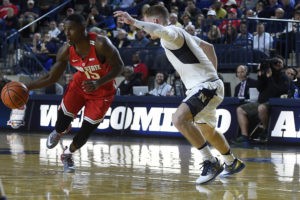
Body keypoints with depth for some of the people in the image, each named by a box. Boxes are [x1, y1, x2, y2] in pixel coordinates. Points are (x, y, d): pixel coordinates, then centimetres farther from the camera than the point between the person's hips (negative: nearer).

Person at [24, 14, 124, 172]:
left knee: (86, 130, -1)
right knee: (62, 123, -4)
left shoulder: (100, 44, -33)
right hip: (80, 83, 3)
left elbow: (118, 66, -23)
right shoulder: (66, 50, -18)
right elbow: (51, 78, -7)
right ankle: (59, 132, 37)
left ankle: (68, 154, 31)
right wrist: (27, 87, -17)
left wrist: (98, 83, -37)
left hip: (102, 91, -3)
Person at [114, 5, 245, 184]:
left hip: (206, 86, -11)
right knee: (206, 130, 27)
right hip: (210, 85, 11)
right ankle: (233, 163, 46)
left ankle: (211, 162, -21)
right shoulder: (179, 34, 18)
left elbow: (160, 30, -39)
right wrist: (212, 72, 28)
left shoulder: (172, 32, -13)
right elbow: (209, 47, 27)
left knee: (179, 119, -27)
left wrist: (133, 21, -39)